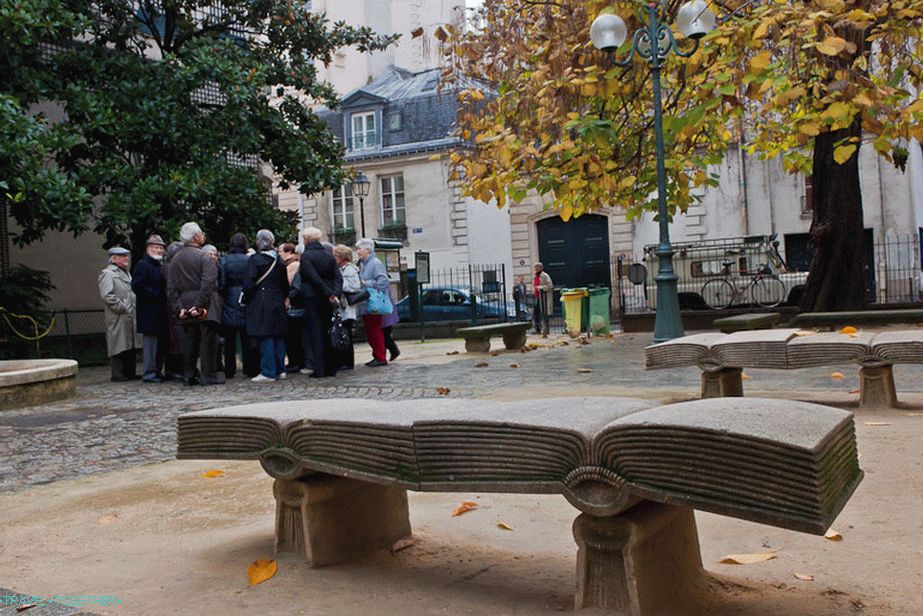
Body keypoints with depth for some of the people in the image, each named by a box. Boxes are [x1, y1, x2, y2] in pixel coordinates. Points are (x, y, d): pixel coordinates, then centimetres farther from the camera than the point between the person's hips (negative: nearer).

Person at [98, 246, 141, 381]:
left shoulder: (126, 273, 21)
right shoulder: (107, 273, -8)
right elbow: (107, 295, -18)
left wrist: (133, 307, 12)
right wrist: (122, 307, -17)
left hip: (130, 317, 9)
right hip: (118, 318, -9)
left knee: (130, 345, 10)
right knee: (119, 345, -6)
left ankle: (129, 373, 17)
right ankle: (118, 375, -1)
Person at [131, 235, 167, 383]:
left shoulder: (161, 266, 21)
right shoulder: (142, 265, -6)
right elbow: (137, 286, -17)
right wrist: (155, 295, -18)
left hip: (160, 312, 9)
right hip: (149, 311, -9)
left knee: (161, 343, 10)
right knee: (150, 341, -7)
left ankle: (157, 371, 17)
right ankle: (148, 372, -4)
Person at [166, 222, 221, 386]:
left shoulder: (175, 259, 11)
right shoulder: (204, 257, -9)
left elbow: (171, 287, 6)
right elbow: (207, 284, -19)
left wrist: (178, 308, 3)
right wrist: (201, 306, -18)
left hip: (186, 307, 6)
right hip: (204, 309, -6)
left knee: (189, 341, 11)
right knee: (208, 340, -1)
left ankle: (188, 376, 12)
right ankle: (208, 376, -2)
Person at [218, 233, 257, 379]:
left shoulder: (223, 262, -4)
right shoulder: (250, 260, -6)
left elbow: (219, 283, -5)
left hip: (229, 305, 1)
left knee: (230, 341, 7)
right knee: (247, 339, 4)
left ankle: (229, 371, 10)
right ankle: (250, 369, 6)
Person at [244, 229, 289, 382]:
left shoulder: (255, 260, -10)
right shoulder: (279, 260, 7)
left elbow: (249, 284, -14)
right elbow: (286, 284, 11)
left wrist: (247, 298, 0)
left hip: (261, 305, -5)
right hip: (278, 304, 5)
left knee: (265, 337, -4)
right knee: (278, 336, 10)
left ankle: (268, 372, -4)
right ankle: (280, 369, 15)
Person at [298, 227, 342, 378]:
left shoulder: (305, 256, -9)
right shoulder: (329, 256, 9)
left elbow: (315, 279, -16)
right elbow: (338, 277, 0)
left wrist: (329, 294, -13)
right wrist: (335, 293, -10)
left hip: (312, 298, -5)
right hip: (327, 300, 5)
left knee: (315, 332, -1)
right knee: (328, 331, 11)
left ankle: (318, 369, -3)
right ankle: (331, 368, 13)